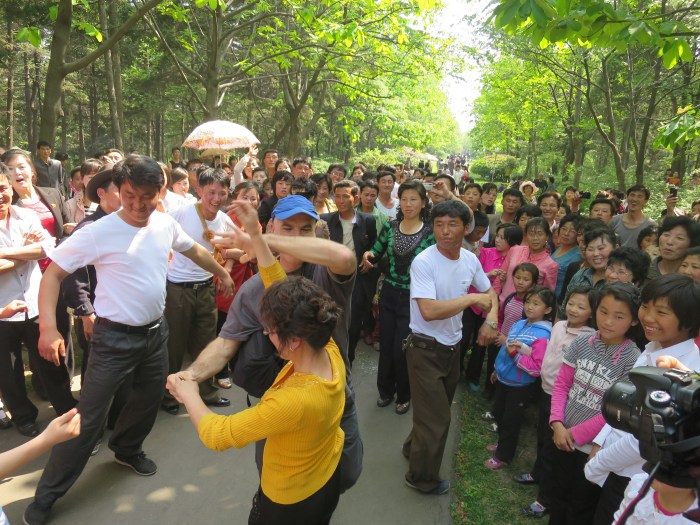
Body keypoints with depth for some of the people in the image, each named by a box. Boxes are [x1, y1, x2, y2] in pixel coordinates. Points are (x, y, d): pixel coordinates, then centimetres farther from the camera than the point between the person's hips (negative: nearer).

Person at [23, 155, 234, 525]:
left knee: (150, 398, 22)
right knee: (89, 415, -1)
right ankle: (47, 495, 18)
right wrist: (48, 328, -25)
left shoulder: (166, 224, -3)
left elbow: (195, 251, 15)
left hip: (156, 331, 6)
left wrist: (222, 273, 26)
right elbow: (54, 273, -15)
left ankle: (126, 449, 50)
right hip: (114, 337, -5)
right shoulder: (98, 232, -18)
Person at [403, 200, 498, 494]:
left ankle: (414, 449, 49)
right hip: (425, 349, -7)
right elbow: (429, 311, -33)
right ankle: (422, 478, 26)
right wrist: (471, 298, -26)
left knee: (439, 410, 23)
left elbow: (489, 292, 14)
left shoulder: (470, 260, -2)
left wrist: (491, 320, -5)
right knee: (437, 417, 2)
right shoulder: (423, 262, -23)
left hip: (452, 346, 7)